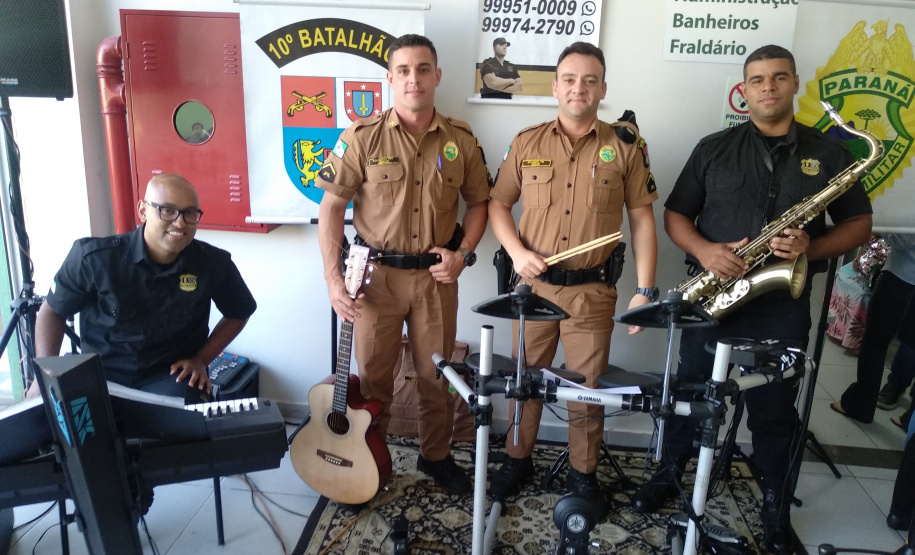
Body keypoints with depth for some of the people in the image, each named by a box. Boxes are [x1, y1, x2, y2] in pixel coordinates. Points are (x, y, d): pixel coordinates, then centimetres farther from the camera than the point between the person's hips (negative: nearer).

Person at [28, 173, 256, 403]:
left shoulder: (214, 264, -11)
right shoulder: (94, 257, -13)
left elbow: (238, 314, 8)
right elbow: (53, 311, 4)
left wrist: (201, 359, -2)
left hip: (172, 375, -1)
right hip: (98, 374, 1)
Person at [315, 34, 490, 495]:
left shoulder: (460, 141, 1)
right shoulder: (363, 137, -6)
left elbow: (479, 202, 11)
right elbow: (331, 207, -5)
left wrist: (463, 253, -4)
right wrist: (333, 279, -11)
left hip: (437, 276, 2)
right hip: (377, 275, -1)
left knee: (437, 375, 13)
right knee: (373, 375, 11)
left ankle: (436, 455, 36)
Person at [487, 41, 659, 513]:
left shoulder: (625, 146, -1)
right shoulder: (527, 142, 3)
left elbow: (642, 219, 1)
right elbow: (498, 202, 8)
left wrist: (645, 289, -4)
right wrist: (516, 251, -9)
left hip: (593, 291, -1)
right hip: (534, 283, 2)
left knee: (589, 386, 9)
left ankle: (583, 473, 30)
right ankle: (517, 458, 35)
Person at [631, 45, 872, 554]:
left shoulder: (829, 153, 5)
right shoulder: (714, 148, 5)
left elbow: (859, 223, 7)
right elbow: (675, 213, 4)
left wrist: (812, 248, -13)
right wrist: (703, 250, -15)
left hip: (783, 304, 0)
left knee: (775, 409, 10)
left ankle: (776, 508, 29)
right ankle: (669, 473, 32)